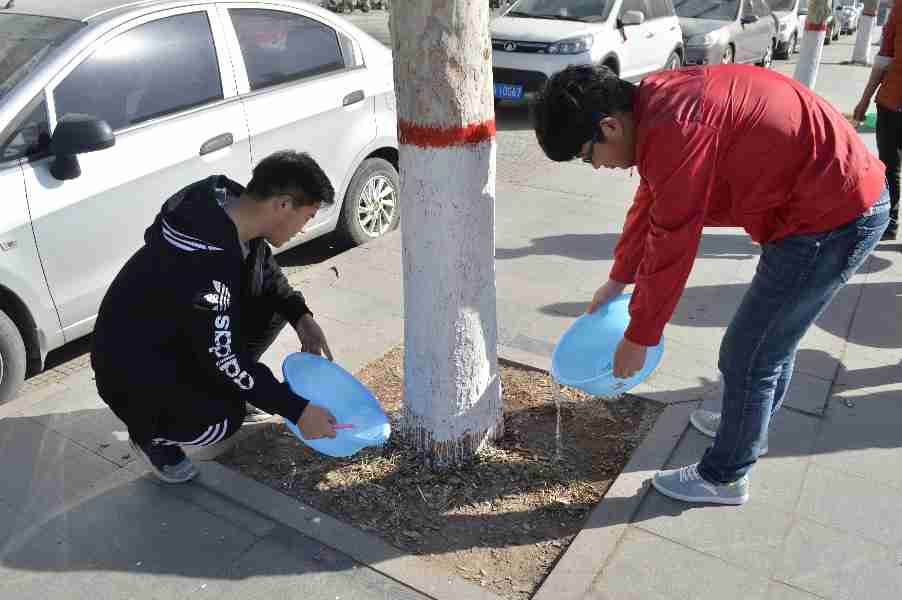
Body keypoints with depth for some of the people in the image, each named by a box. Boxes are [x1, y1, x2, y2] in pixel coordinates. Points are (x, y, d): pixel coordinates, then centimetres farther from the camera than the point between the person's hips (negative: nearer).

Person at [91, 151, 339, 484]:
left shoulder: (231, 201, -12)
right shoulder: (205, 262, -36)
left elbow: (264, 268, 8)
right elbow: (224, 359, -29)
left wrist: (301, 316, -6)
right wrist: (297, 410, -23)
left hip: (181, 329, 8)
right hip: (130, 364, -8)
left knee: (273, 304, -1)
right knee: (224, 419, -27)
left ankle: (221, 389, 16)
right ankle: (149, 434, 4)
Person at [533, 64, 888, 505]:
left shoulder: (673, 131, -27)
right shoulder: (655, 104, 3)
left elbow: (669, 249, -22)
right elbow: (648, 205, 15)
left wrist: (637, 340, -9)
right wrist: (618, 280, 23)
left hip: (835, 218, -10)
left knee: (747, 354, 2)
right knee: (773, 333, 25)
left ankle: (725, 477, 22)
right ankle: (750, 423, 48)